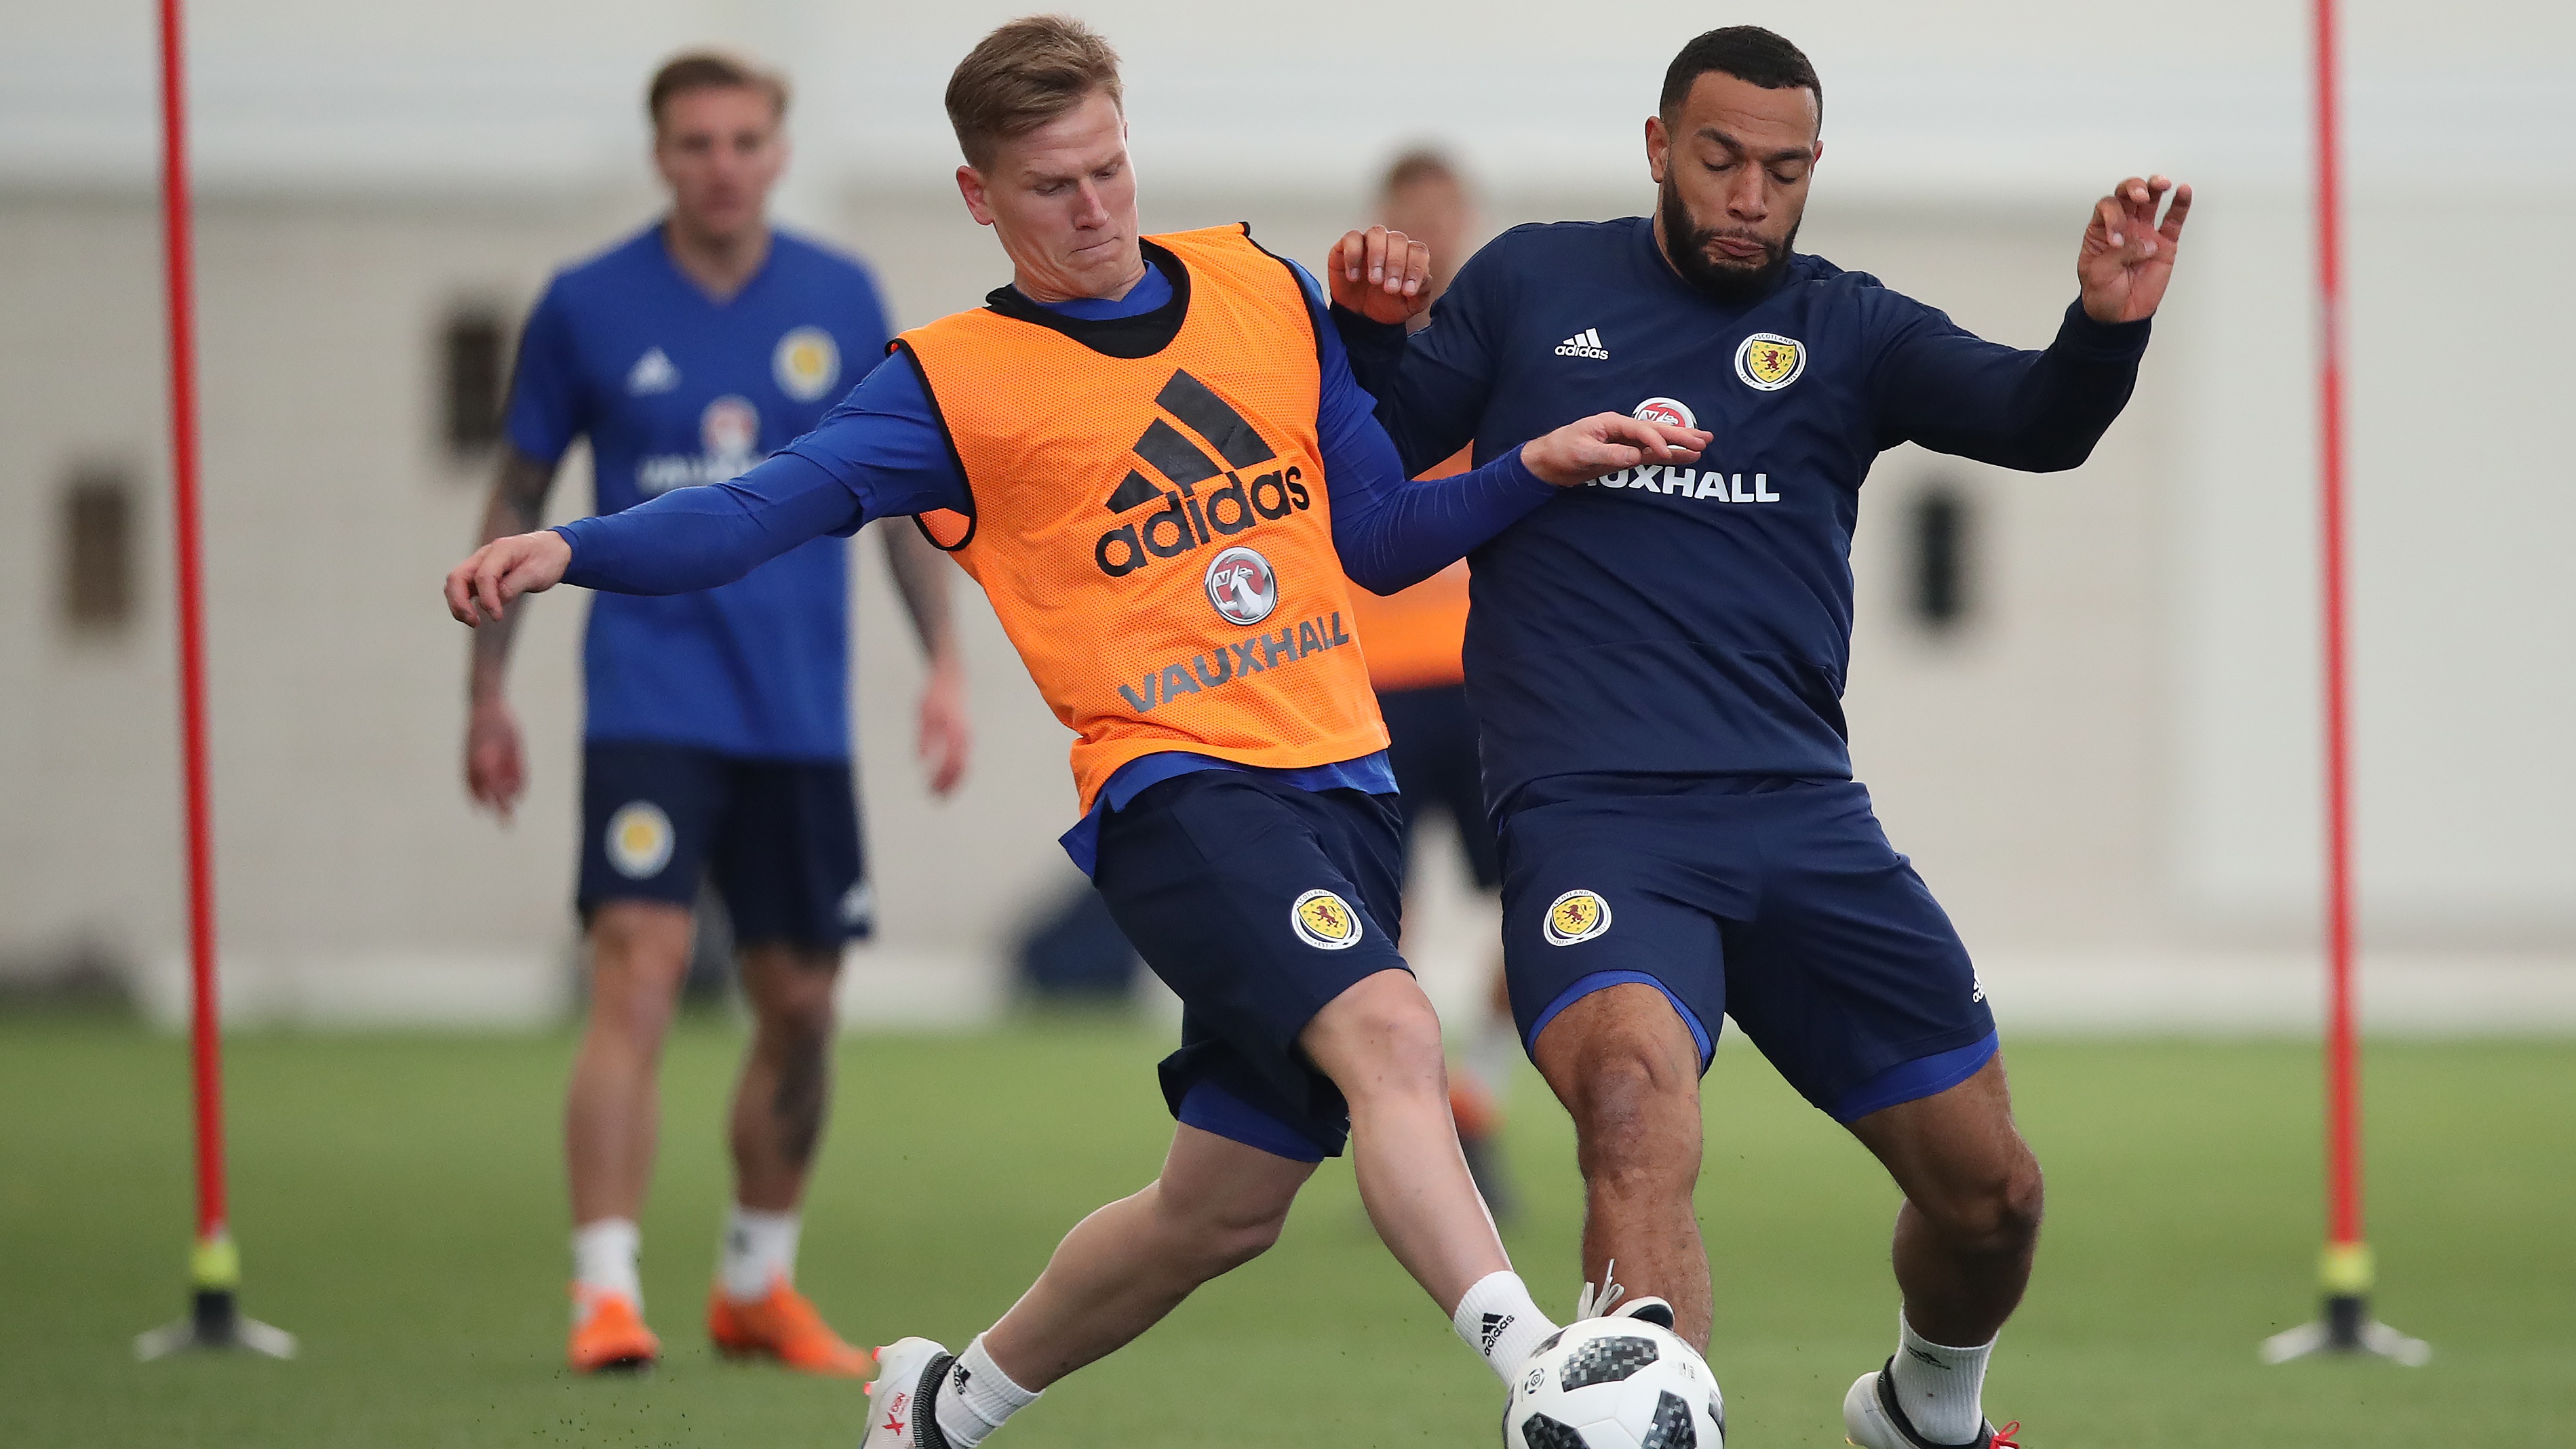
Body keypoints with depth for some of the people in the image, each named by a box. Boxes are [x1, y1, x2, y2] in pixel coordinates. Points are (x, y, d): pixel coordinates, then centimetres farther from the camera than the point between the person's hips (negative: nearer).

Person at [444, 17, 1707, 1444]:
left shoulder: (1265, 294, 13)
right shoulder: (956, 380, 0)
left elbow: (1379, 537, 19)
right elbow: (766, 507, -10)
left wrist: (1534, 468, 4)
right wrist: (572, 548, -26)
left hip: (1338, 782, 6)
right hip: (1174, 789, -5)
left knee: (1221, 1208, 10)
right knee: (1387, 1034, -31)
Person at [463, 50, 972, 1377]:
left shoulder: (840, 301, 4)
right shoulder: (587, 308, -2)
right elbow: (519, 498, 7)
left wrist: (945, 662, 4)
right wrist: (487, 692, 6)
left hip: (800, 710, 3)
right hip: (649, 701, -3)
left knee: (799, 1005, 8)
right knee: (639, 973, -18)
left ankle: (758, 1286, 25)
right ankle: (605, 1293, -19)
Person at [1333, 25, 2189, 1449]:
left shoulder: (1846, 328, 11)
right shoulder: (1532, 284, 12)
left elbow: (2034, 423, -4)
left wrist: (2107, 327, -26)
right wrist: (1364, 328, -5)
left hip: (1798, 822, 3)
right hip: (1589, 816, -3)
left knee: (1989, 1192, 7)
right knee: (1635, 1095, -33)